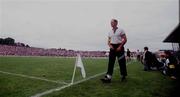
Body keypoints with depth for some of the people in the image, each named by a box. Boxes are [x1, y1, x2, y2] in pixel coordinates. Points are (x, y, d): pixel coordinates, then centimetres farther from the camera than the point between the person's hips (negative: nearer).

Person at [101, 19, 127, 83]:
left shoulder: (120, 30, 0)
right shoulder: (110, 32, 14)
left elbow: (125, 39, -4)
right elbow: (108, 41, 18)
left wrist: (120, 46, -13)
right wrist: (110, 45, -3)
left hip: (119, 47, -4)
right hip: (112, 47, 4)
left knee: (121, 62, 4)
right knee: (110, 62, -5)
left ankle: (123, 76, 23)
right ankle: (108, 77, -8)